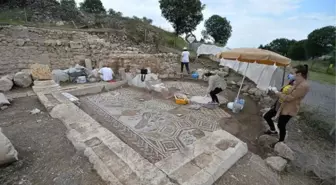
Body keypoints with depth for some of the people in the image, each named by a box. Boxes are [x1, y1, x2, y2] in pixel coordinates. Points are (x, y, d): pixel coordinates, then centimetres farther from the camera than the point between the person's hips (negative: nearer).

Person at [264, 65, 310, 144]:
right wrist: (279, 92, -1)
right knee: (266, 116, 15)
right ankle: (273, 130, 40)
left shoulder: (304, 86, -25)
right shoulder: (294, 81, 4)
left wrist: (278, 93, -15)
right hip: (280, 105, 9)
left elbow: (289, 98, -26)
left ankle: (281, 142, 33)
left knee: (281, 126, 7)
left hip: (288, 109, -9)